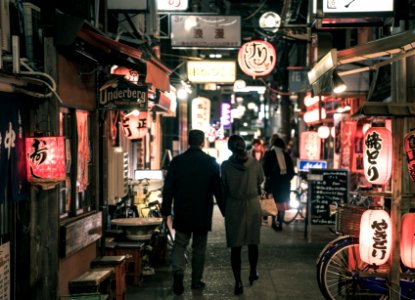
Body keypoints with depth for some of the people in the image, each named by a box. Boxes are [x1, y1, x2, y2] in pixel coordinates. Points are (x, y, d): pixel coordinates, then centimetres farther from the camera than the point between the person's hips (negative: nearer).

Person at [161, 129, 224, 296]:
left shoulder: (177, 161, -3)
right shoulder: (211, 163, -6)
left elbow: (168, 188, -1)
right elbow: (218, 189, -3)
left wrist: (166, 210, 8)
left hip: (182, 213, 0)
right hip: (203, 213, 0)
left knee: (180, 244, 7)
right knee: (199, 248, 11)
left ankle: (178, 272, -15)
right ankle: (196, 281, 16)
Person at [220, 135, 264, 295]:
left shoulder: (226, 165, -9)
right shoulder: (255, 163, -6)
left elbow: (224, 190, -1)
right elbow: (260, 185, 6)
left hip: (233, 207, -1)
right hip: (253, 205, 2)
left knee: (235, 246, 2)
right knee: (253, 242, 18)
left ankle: (238, 282, 1)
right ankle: (253, 273, 32)